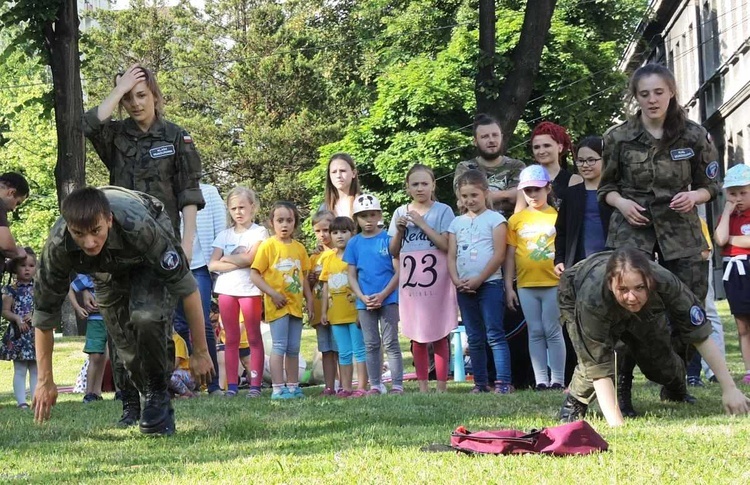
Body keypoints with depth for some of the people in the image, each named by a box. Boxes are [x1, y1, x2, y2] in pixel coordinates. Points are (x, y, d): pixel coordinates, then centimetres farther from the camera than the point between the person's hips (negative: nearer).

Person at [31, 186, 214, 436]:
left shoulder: (140, 228, -44)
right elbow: (45, 315, -22)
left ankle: (157, 396, -9)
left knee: (146, 317, -28)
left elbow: (187, 289, -33)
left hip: (149, 260, -3)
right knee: (121, 339, -4)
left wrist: (200, 353, -27)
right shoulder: (58, 246, -35)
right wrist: (45, 381, -16)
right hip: (108, 268, 3)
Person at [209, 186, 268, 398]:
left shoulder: (259, 232, 1)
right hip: (227, 289, 4)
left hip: (250, 289, -4)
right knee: (231, 339, 5)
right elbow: (212, 264, 0)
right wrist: (238, 263, -10)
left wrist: (226, 258, -3)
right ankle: (231, 385, 6)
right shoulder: (224, 235, 11)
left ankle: (255, 384, -2)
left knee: (254, 338, -1)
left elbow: (250, 258, -14)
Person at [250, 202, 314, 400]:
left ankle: (293, 386, 17)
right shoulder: (268, 246, -6)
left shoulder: (299, 248, 10)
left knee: (293, 348, 10)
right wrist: (273, 294, -16)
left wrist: (309, 300, 11)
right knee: (279, 346, -6)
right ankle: (278, 389, -5)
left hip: (296, 304, 5)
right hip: (278, 305, -5)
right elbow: (255, 275, -9)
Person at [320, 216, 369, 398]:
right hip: (336, 313, 6)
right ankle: (345, 387, 15)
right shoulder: (329, 259, 11)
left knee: (359, 350, -1)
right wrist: (324, 311, 13)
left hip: (354, 311, -5)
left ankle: (361, 387, 0)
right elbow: (326, 287, 15)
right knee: (344, 353, 10)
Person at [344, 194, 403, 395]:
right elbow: (352, 276, 6)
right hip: (364, 302, 3)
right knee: (371, 345, 8)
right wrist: (363, 297, -10)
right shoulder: (354, 243, 5)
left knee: (390, 343, -2)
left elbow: (398, 272, -6)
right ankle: (375, 385, 14)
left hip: (388, 299, -3)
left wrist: (382, 295, -15)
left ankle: (397, 384, -1)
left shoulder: (388, 239, -4)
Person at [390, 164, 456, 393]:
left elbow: (447, 245, -10)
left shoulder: (442, 211, 1)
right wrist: (399, 230, -3)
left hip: (437, 281, -3)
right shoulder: (400, 213, 12)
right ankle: (423, 387, 10)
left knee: (439, 336, -3)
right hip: (410, 282, 3)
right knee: (417, 337, 4)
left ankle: (441, 387, 0)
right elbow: (393, 251, 14)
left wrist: (422, 223, -11)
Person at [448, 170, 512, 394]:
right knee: (474, 339, 8)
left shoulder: (495, 219, -1)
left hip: (490, 283, -5)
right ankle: (481, 383, 12)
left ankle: (503, 382, -14)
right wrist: (457, 281, -8)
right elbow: (451, 256, 9)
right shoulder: (457, 223, 14)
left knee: (494, 335, -11)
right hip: (464, 288, 5)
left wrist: (478, 280, -14)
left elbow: (499, 255, -8)